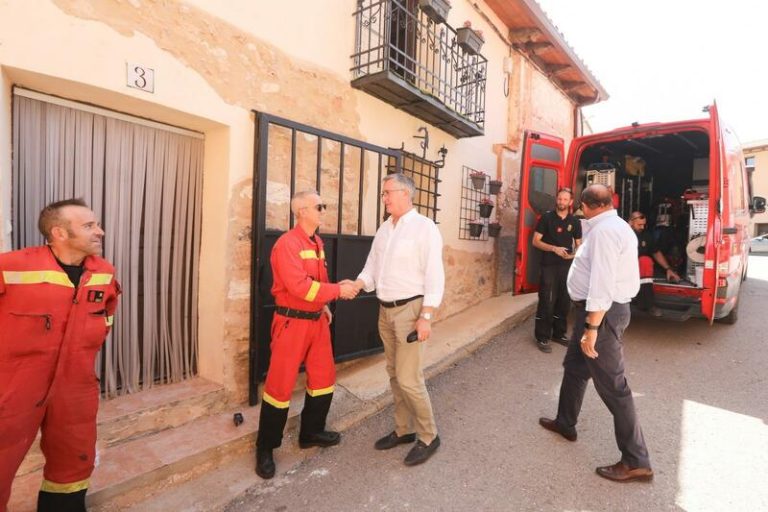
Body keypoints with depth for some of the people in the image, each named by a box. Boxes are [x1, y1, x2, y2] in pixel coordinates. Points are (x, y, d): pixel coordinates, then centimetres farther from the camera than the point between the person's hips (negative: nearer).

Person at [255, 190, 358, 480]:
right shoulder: (287, 243, -17)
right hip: (292, 322, -8)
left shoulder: (317, 242, 10)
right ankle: (265, 448, 22)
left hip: (317, 320, 9)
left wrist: (324, 304, 9)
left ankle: (311, 432, 36)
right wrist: (338, 290, -21)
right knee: (281, 385, 3)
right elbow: (299, 286, -26)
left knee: (324, 378, 16)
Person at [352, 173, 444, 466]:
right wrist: (356, 285, -8)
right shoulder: (384, 229, 10)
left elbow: (434, 276, -15)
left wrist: (426, 317, -19)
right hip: (385, 310, 7)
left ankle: (428, 436, 20)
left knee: (408, 378, -4)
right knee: (394, 374, 16)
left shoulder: (424, 227, -11)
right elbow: (372, 269, 11)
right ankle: (403, 429, 35)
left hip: (410, 309, -7)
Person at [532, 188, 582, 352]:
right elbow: (535, 241, -6)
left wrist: (574, 255, -9)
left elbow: (579, 245, 14)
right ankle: (542, 337, 4)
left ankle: (559, 334, 26)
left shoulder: (575, 222, 9)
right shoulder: (546, 218, -2)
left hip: (567, 266, 5)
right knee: (546, 302, -5)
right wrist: (554, 248, -20)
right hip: (549, 266, -4)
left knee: (564, 302, 12)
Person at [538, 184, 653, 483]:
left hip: (603, 313, -11)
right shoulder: (615, 226, 13)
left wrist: (592, 328, -26)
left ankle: (636, 461, 14)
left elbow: (602, 284, -26)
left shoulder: (604, 230, -20)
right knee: (574, 367, 21)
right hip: (606, 309, 11)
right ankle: (565, 423, 38)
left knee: (611, 385, -1)